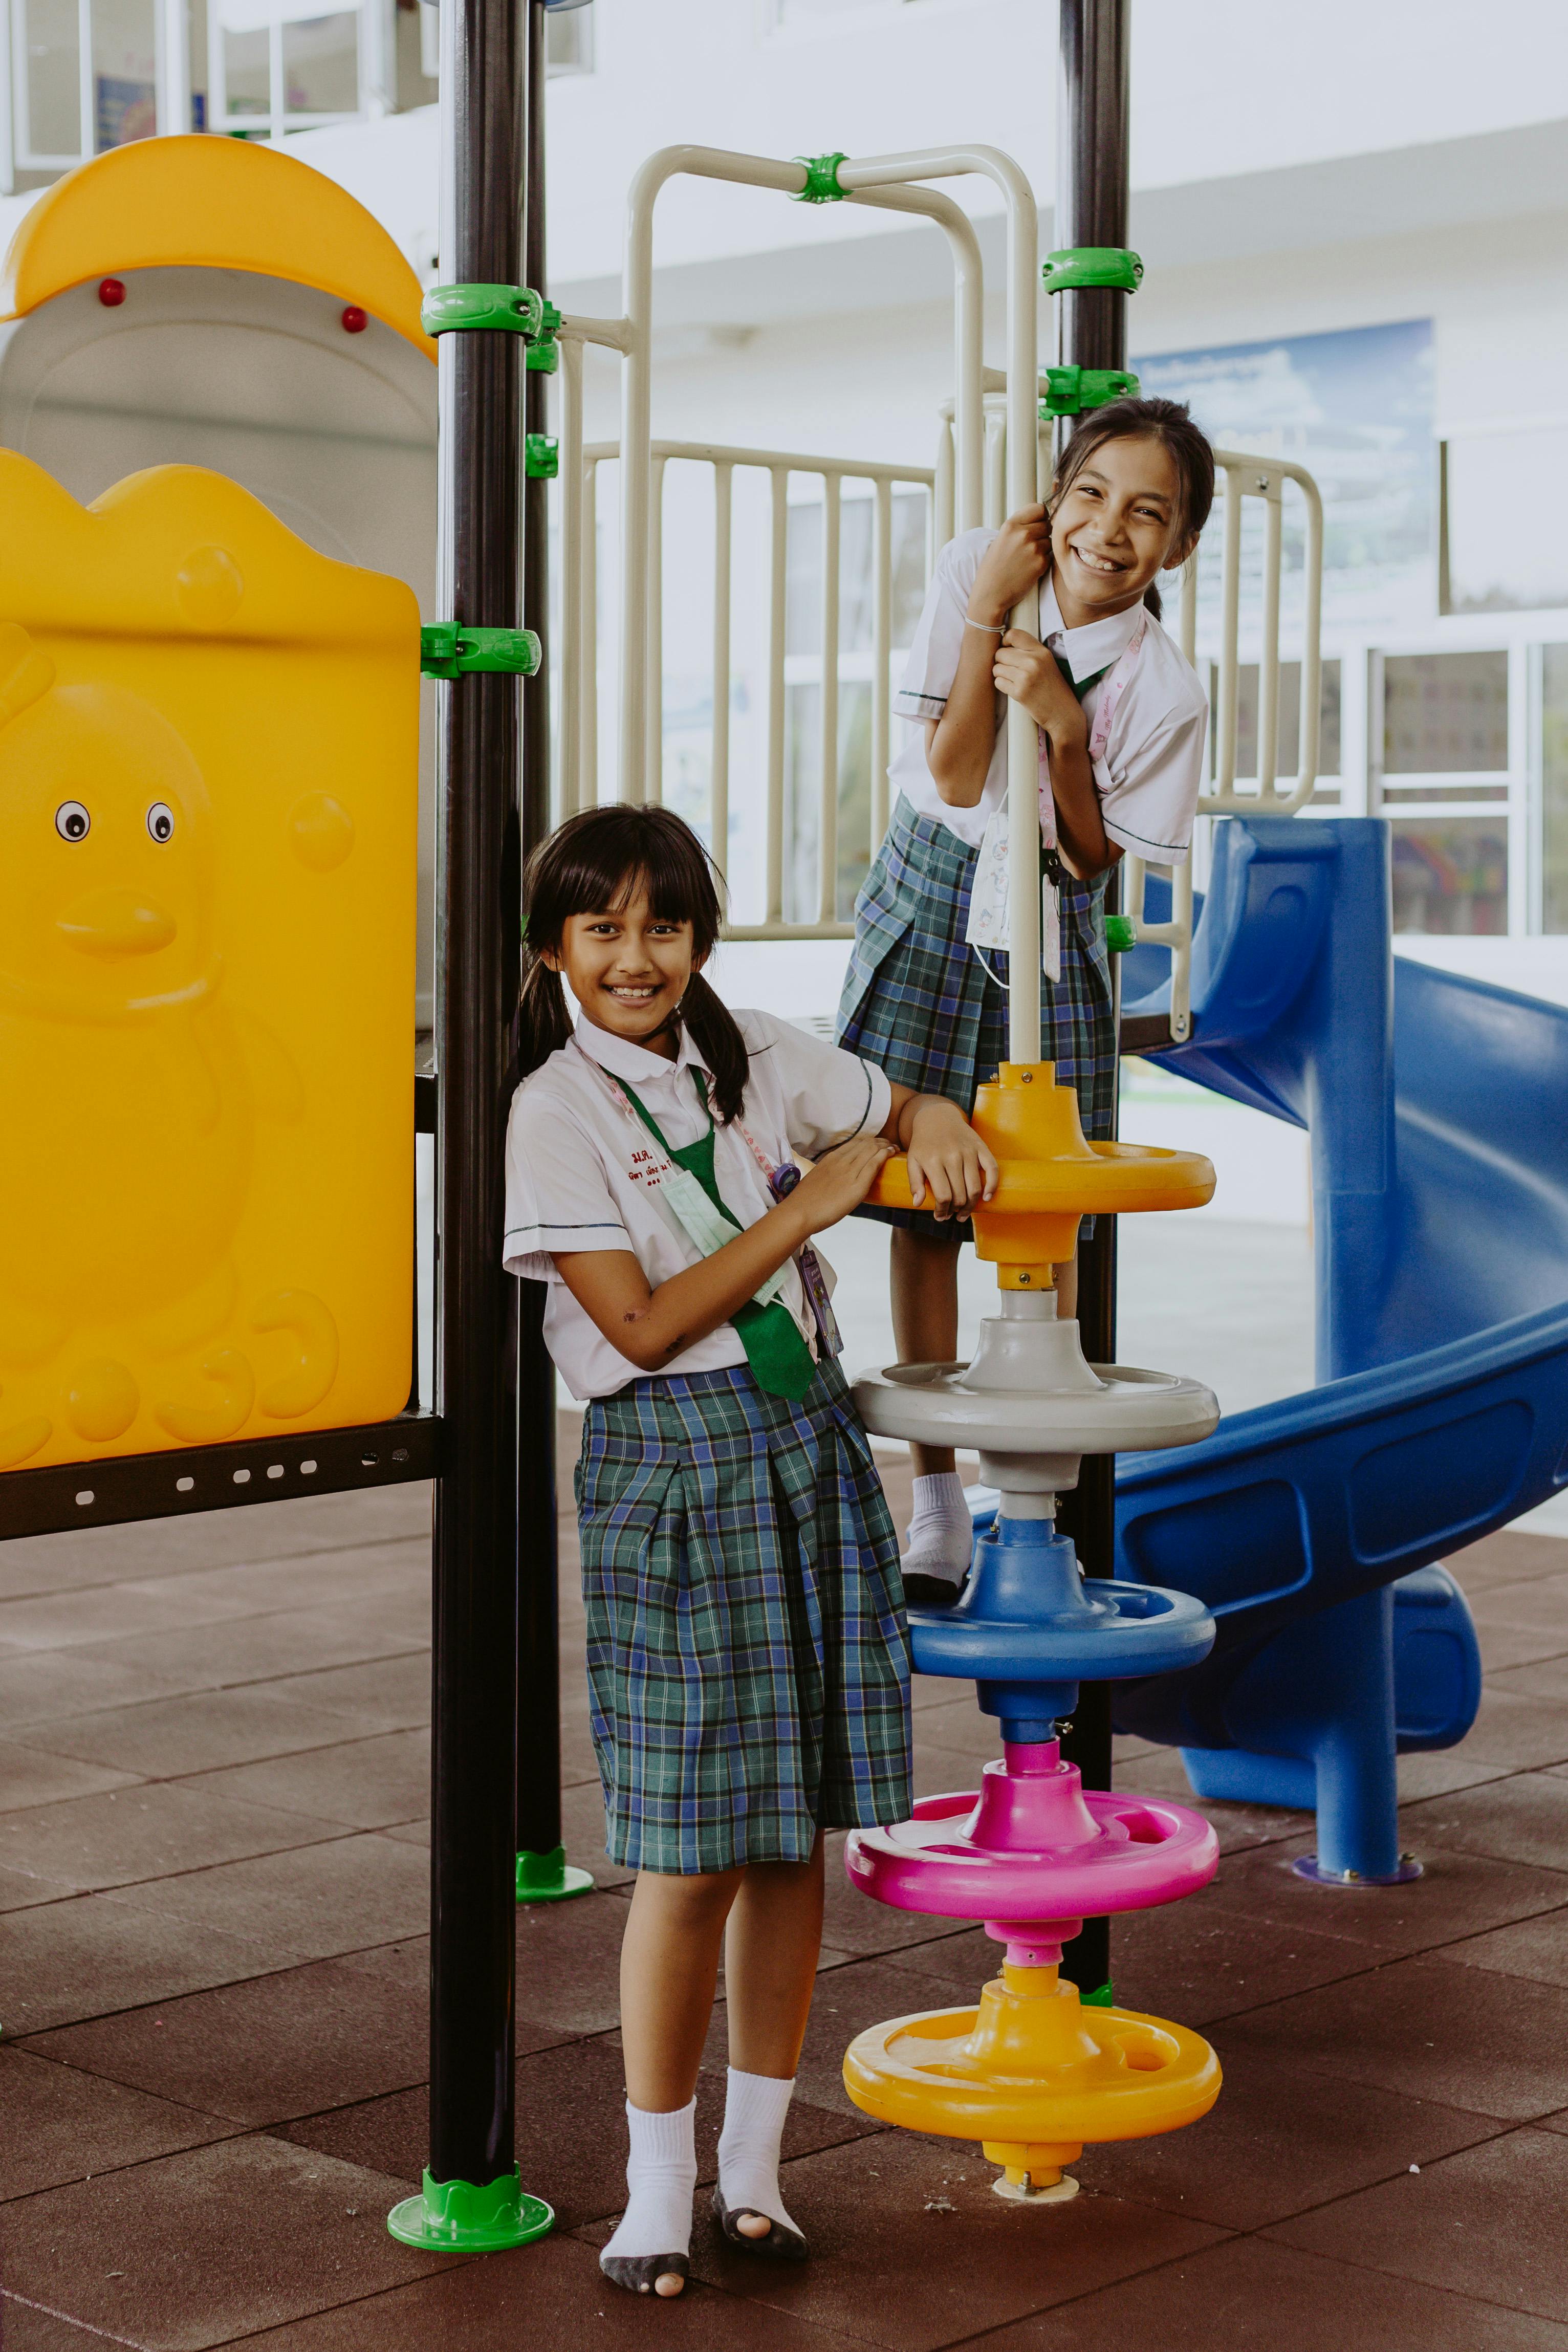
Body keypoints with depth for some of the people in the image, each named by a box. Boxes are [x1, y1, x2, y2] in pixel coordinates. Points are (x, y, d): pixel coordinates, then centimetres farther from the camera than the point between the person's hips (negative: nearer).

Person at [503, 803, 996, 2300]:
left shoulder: (755, 1058, 8)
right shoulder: (557, 1111, -7)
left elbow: (905, 1112, 23)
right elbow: (643, 1327, -13)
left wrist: (933, 1121, -1)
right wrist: (811, 1205, -12)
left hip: (807, 1449, 5)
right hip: (671, 1472, -5)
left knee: (796, 1828, 8)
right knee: (692, 1850, -4)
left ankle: (754, 2164, 22)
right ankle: (658, 2189, 12)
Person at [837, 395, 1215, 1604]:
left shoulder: (1165, 688, -14)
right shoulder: (973, 572, -10)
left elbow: (1091, 856, -8)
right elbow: (956, 779, -13)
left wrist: (1064, 726, -23)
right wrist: (987, 618, -21)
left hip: (1050, 934, -1)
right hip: (934, 904, 1)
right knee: (922, 1204, 0)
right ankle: (936, 1501, 11)